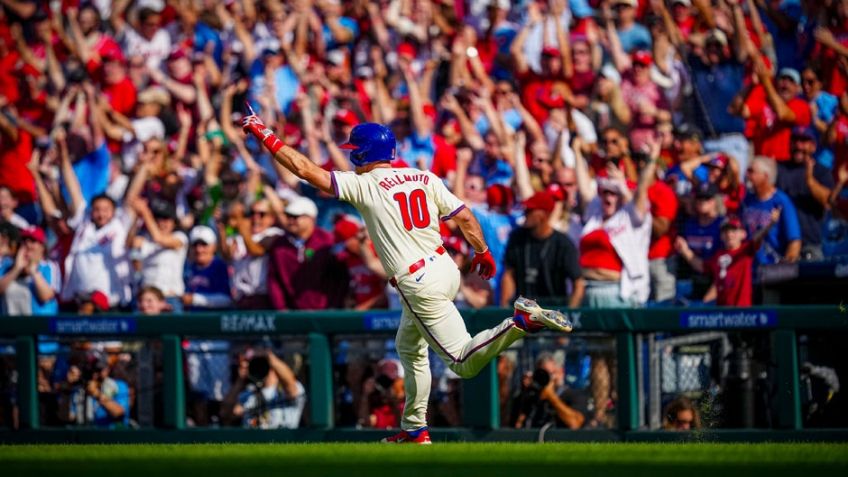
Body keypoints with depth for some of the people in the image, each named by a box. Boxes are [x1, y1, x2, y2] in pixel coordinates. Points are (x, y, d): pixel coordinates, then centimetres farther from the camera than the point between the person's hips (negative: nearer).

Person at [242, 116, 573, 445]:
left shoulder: (364, 185, -9)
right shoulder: (424, 179, 5)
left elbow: (304, 169, -9)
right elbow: (464, 216, 4)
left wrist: (263, 134, 0)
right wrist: (482, 253, 21)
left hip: (420, 287, -8)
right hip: (446, 268, 8)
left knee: (464, 362, -6)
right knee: (409, 347, 25)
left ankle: (521, 321, -27)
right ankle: (414, 430, 29)